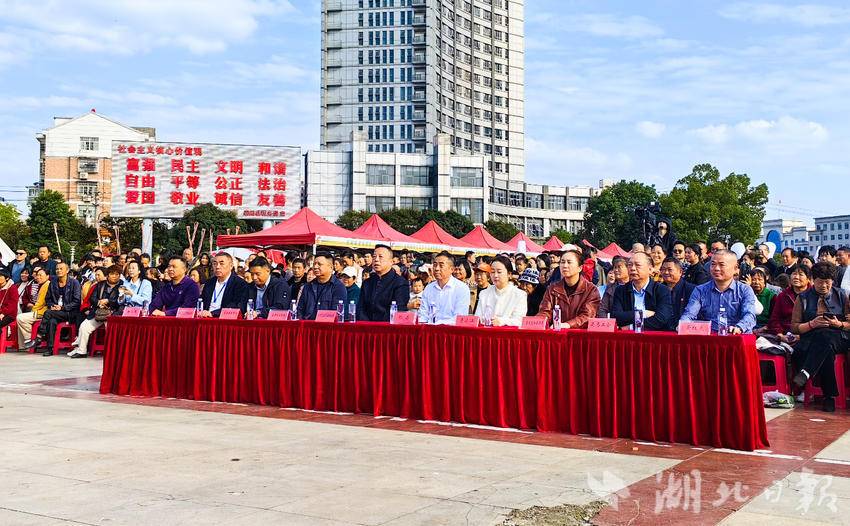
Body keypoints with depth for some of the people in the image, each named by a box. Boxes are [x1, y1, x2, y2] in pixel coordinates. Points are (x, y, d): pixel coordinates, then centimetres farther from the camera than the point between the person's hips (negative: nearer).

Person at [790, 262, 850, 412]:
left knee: (823, 337, -39)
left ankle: (805, 373, -52)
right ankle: (829, 397, -33)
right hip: (810, 339, 1)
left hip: (837, 339, -1)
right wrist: (812, 324, -10)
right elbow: (794, 327, 8)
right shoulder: (803, 298, 12)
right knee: (826, 353, -37)